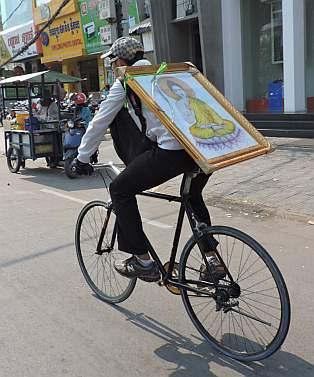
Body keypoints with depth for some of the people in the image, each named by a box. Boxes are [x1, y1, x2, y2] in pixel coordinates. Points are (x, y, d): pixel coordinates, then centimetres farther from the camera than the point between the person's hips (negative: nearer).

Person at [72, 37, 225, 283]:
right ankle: (212, 259, 27)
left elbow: (100, 122, 13)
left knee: (120, 190, 10)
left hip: (172, 149, -8)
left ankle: (143, 262, 11)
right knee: (194, 196, 33)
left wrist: (82, 157, 24)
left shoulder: (126, 81, 11)